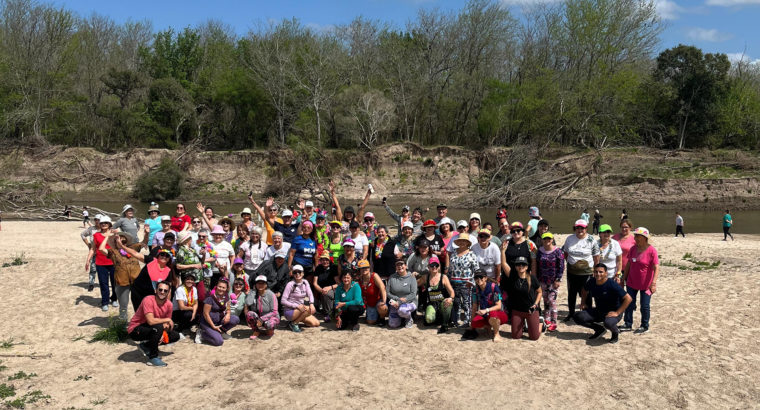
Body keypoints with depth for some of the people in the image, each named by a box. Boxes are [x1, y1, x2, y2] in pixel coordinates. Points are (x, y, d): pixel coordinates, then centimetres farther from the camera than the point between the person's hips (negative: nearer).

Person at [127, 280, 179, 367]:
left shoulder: (169, 304, -6)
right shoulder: (148, 300, -25)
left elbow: (166, 324, 2)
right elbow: (151, 321, -35)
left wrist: (163, 333, -19)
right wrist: (168, 320, -23)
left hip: (150, 329, 7)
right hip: (135, 330, -7)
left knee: (175, 336, 0)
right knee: (158, 327, -34)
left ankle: (145, 346, 6)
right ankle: (153, 357, -18)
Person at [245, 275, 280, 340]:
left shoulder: (271, 295, -14)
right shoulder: (252, 294, -6)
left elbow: (274, 312, -16)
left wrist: (262, 319, -23)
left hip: (270, 317, -2)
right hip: (257, 318, 3)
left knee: (269, 324, -37)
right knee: (249, 314, -28)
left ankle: (270, 330, 4)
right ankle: (256, 331, -2)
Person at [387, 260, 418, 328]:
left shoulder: (411, 278, -6)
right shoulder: (392, 278, 1)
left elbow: (413, 294, -13)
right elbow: (388, 293, 0)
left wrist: (399, 302, -20)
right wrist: (398, 299, -15)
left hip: (409, 303, -3)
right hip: (396, 304, 3)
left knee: (402, 310, -37)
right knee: (392, 324, -12)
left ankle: (410, 319, -2)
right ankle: (401, 316, 23)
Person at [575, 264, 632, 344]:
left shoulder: (612, 285, -23)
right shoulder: (591, 283, -5)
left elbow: (628, 298, -25)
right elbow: (585, 290, 20)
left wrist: (617, 313, -25)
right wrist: (583, 303, 9)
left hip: (612, 312, -6)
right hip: (598, 311, 6)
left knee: (608, 323, -40)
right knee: (578, 317, -14)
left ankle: (615, 333, 1)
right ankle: (599, 329, 11)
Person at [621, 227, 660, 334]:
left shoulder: (651, 250, -15)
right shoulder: (633, 249, 3)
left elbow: (656, 268, -20)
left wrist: (654, 282, -29)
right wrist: (623, 278, 13)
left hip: (646, 284, -5)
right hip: (631, 282, 5)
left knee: (644, 305, 4)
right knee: (629, 303, 8)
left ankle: (645, 326, 21)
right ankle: (628, 324, 19)